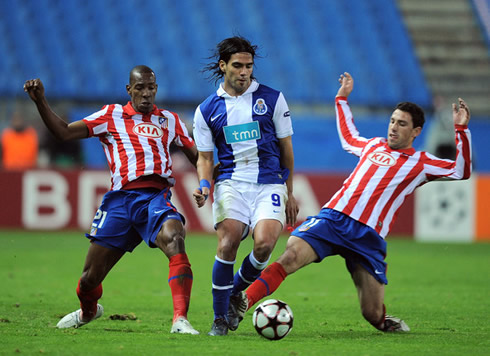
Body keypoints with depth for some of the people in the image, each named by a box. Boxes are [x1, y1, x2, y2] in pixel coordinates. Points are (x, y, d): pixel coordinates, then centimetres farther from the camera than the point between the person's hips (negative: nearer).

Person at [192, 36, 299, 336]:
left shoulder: (272, 99, 6)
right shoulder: (207, 110, 8)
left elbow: (286, 148, 12)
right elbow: (205, 156, 13)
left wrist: (289, 193, 14)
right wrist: (204, 186, -8)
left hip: (270, 183, 0)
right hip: (231, 183, 0)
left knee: (265, 243, -24)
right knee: (228, 243, -22)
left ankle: (235, 292, 6)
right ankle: (220, 318, -6)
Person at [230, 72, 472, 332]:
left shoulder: (420, 163, 12)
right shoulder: (374, 145, 22)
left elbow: (461, 171, 4)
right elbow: (348, 138, 44)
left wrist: (461, 130, -3)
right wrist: (342, 99, 46)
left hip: (368, 236, -2)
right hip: (333, 218, 2)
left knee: (372, 314, -5)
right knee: (290, 257, -26)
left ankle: (384, 322, 31)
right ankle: (242, 303, -27)